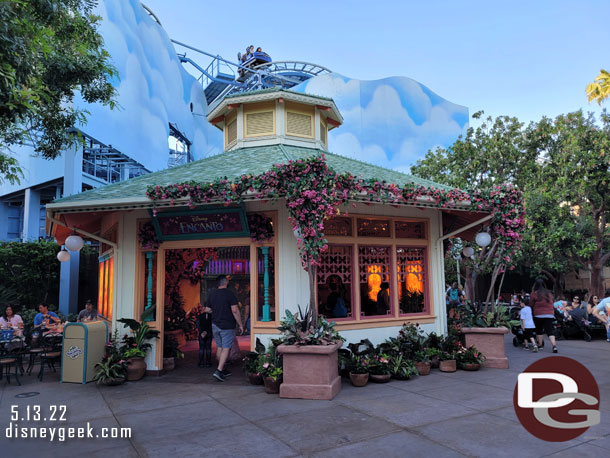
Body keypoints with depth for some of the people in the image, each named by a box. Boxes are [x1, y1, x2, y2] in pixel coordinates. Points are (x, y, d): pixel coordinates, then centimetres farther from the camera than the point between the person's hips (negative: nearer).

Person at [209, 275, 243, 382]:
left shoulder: (212, 293, 7)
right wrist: (240, 325, -9)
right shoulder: (229, 294, -13)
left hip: (215, 325, 6)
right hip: (227, 326, -6)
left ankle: (222, 370, 22)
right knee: (226, 348, -3)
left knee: (219, 348, 14)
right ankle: (219, 371, -12)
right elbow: (235, 311, -16)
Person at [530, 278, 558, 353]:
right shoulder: (549, 293, 9)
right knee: (550, 331, 0)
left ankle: (540, 344, 20)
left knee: (539, 330, 13)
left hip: (538, 314, -3)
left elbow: (531, 305, 1)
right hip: (550, 314, 3)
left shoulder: (534, 293, -6)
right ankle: (554, 345, -15)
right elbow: (551, 304, 17)